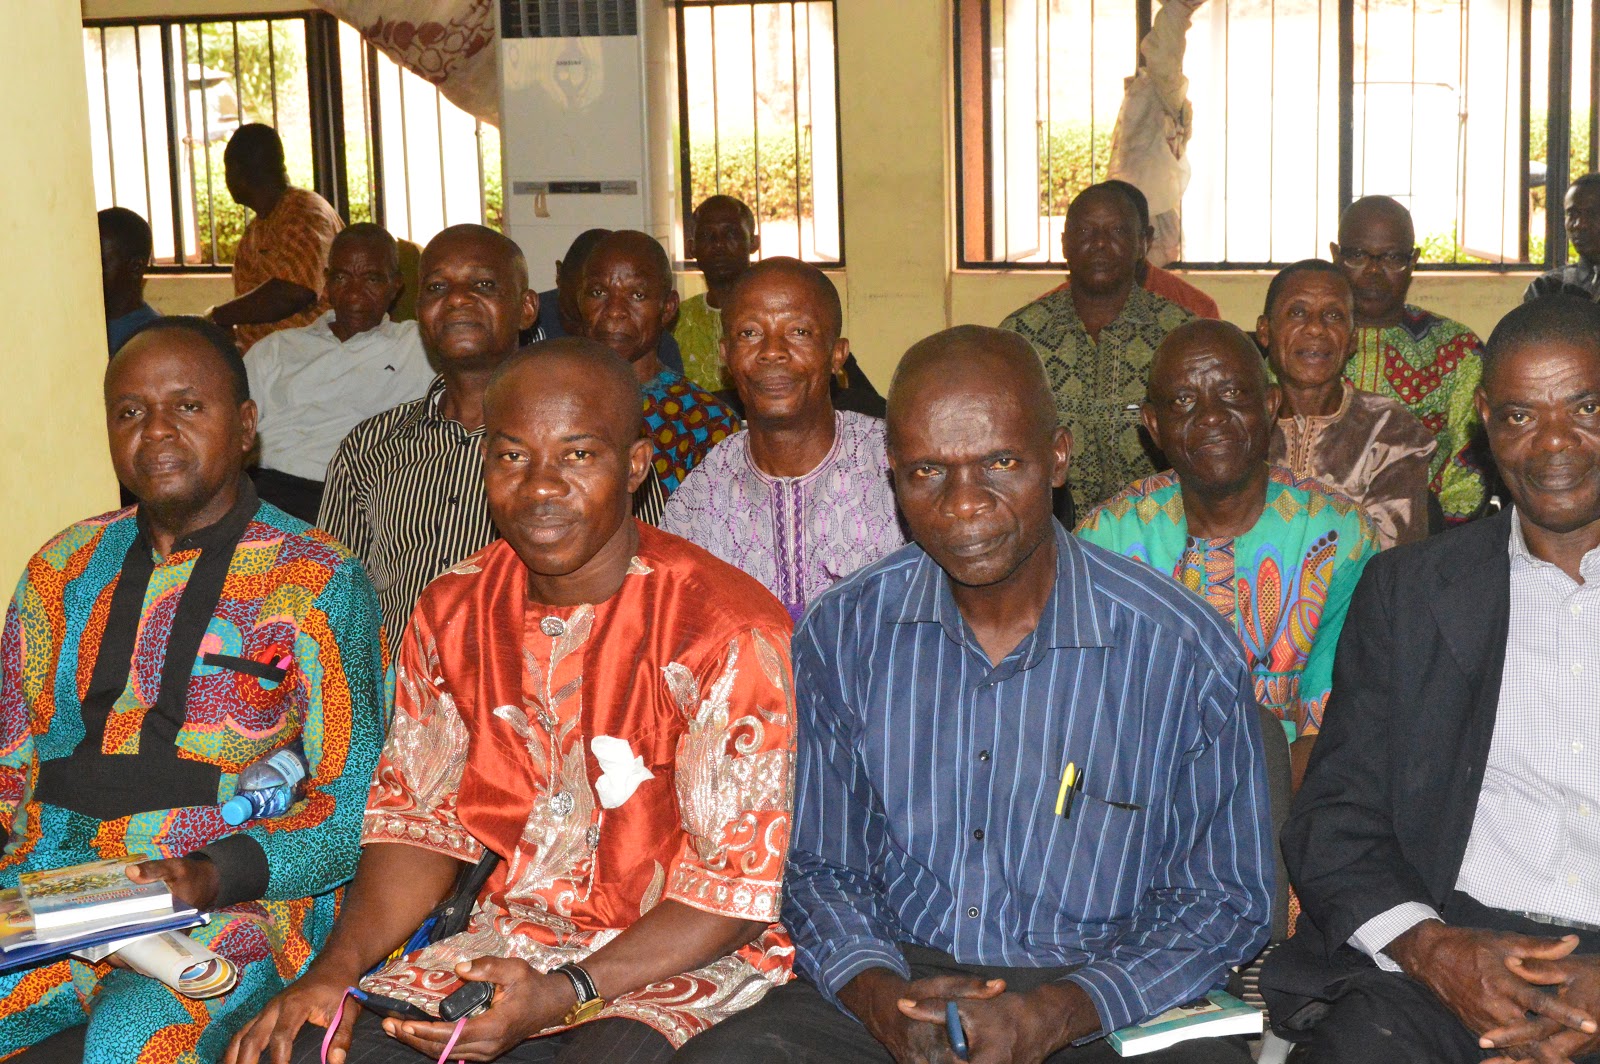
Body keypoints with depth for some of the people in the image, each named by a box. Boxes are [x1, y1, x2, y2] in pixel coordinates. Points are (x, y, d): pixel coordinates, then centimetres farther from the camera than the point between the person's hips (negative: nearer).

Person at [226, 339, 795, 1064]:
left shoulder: (730, 633, -15)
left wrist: (565, 994, -24)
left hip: (686, 964, -5)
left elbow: (740, 883, -14)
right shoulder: (452, 615, 5)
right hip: (506, 942, 5)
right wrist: (337, 969, -9)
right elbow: (419, 818, 9)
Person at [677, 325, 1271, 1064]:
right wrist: (879, 995, -10)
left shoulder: (1185, 653, -5)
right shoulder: (840, 637, 3)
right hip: (897, 981, 2)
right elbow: (818, 869, 11)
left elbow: (1225, 899, 2)